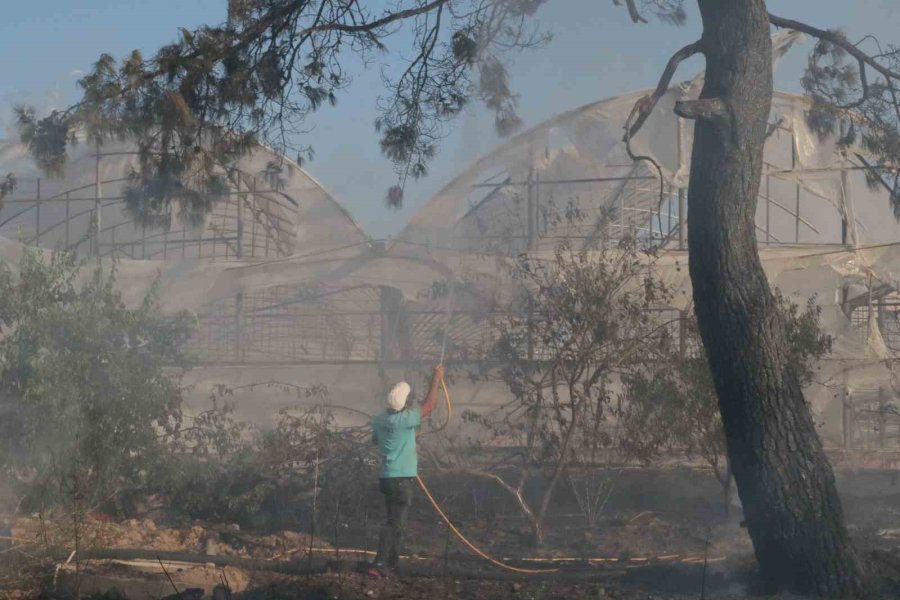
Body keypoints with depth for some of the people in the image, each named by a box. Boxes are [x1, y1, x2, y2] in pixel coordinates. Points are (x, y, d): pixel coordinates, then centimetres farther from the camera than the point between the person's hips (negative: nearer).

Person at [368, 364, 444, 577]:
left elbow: (375, 439, 24)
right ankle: (380, 564, -15)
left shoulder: (379, 420, 4)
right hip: (402, 478, -8)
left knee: (395, 521, 18)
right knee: (395, 523, -8)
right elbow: (429, 406, -10)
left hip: (387, 477, 8)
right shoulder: (404, 420, -18)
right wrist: (436, 380, -1)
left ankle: (392, 562, 25)